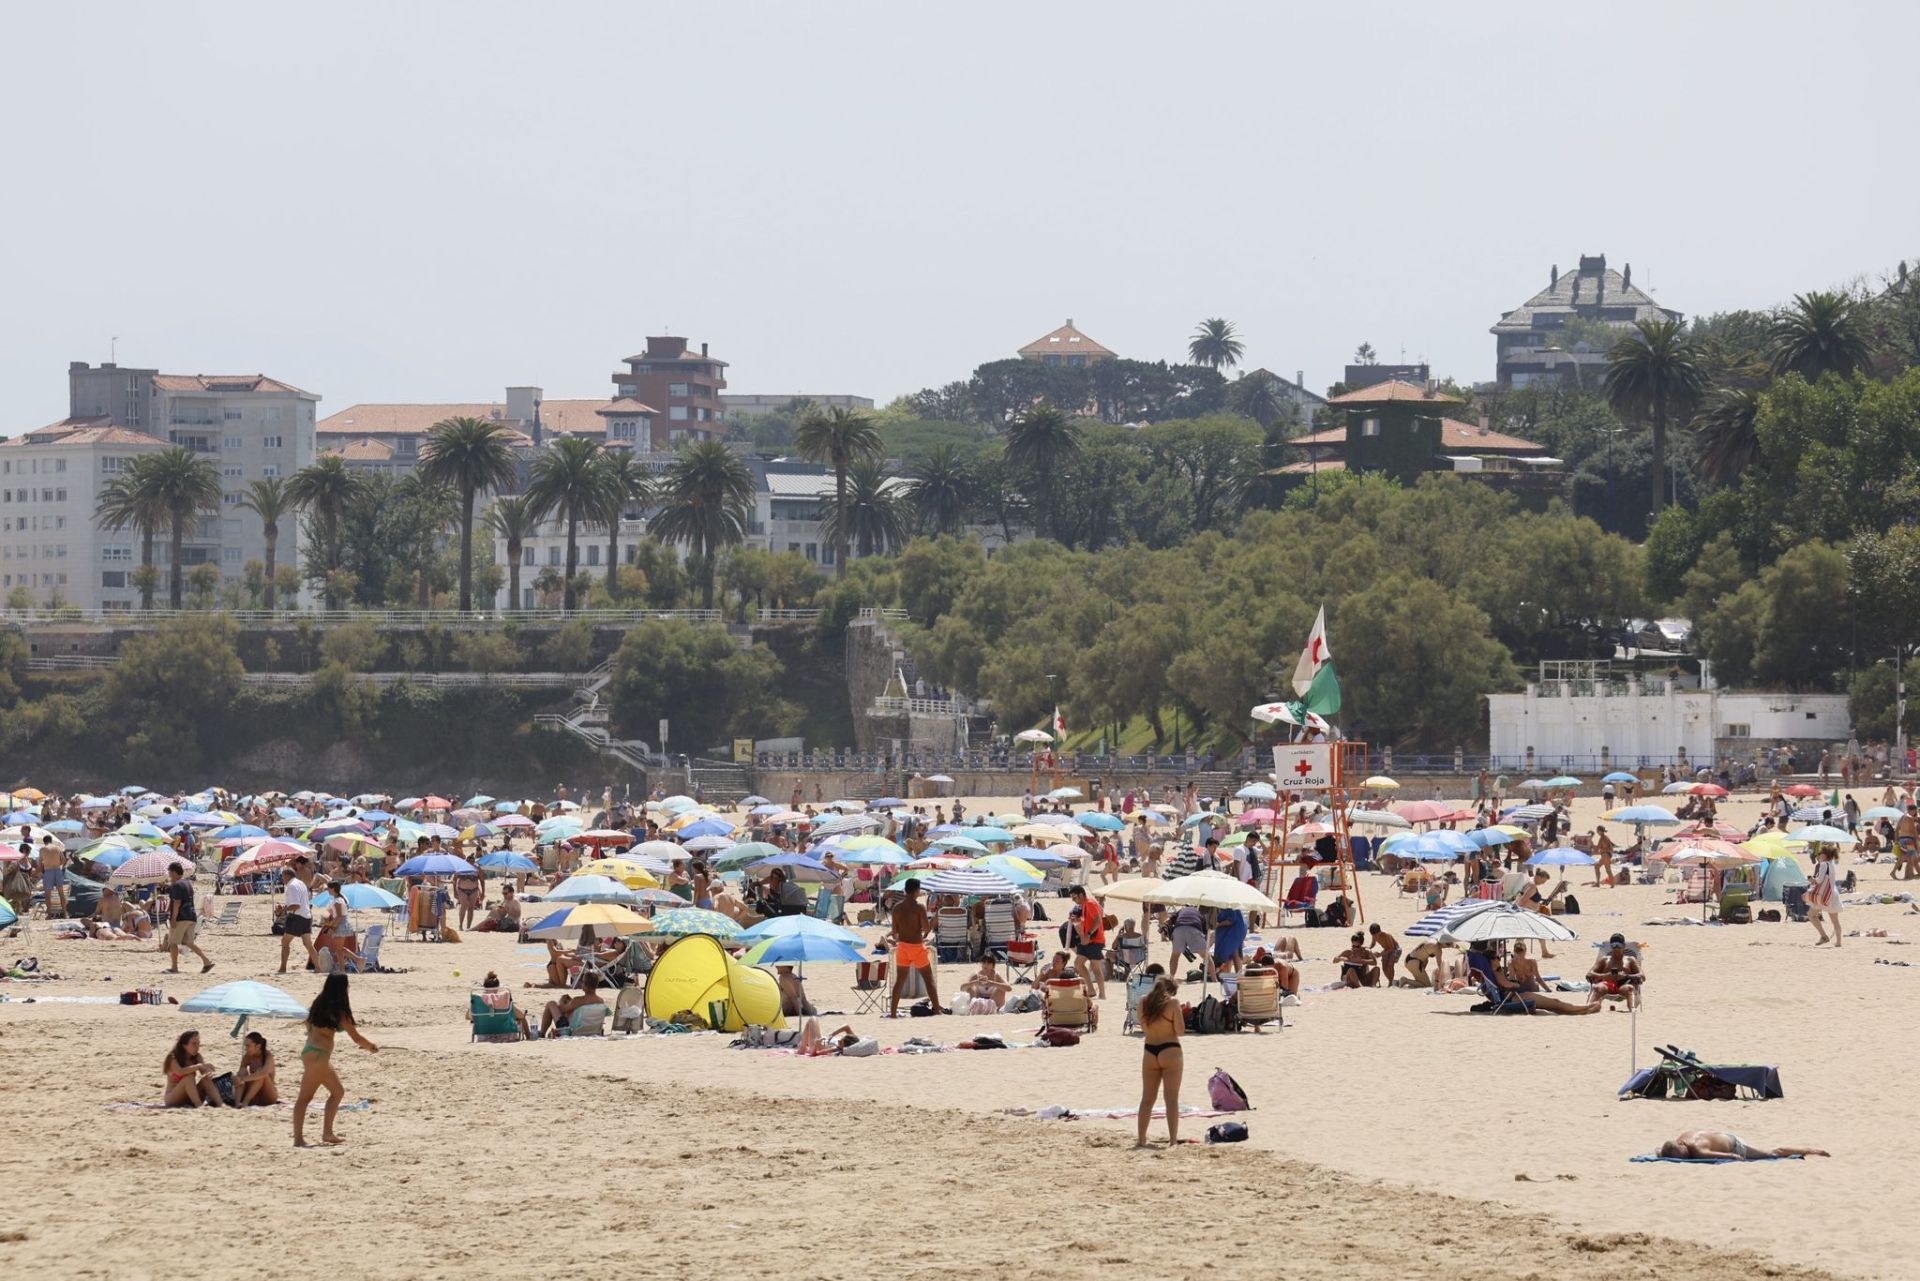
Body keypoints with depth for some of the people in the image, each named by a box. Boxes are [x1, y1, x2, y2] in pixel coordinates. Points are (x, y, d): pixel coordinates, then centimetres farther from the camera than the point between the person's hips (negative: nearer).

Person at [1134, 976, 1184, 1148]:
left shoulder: (1143, 1001, 4)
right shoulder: (1172, 1003, -9)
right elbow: (1179, 1030, -10)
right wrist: (1180, 1012, 5)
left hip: (1149, 1051, 4)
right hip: (1170, 1050, -4)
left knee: (1147, 1098, 11)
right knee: (1172, 1098, -2)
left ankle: (1141, 1138, 12)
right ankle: (1173, 1139, -6)